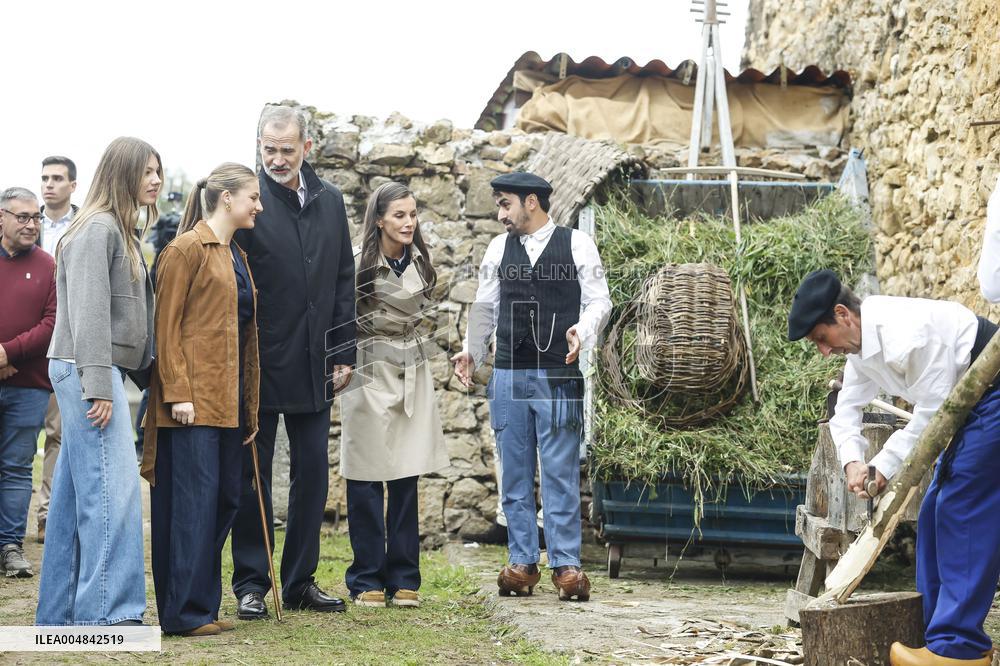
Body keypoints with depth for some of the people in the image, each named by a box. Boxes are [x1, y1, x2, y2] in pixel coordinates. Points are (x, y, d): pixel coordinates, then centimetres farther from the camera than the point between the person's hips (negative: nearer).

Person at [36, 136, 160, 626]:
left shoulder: (120, 232, 20)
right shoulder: (97, 228, -10)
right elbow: (88, 310, -17)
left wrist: (146, 366, 15)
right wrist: (98, 383, -21)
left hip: (100, 371, 10)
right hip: (86, 368, -10)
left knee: (75, 494, 10)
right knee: (113, 489, -12)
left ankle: (59, 612, 13)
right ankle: (109, 611, -13)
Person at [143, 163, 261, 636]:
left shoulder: (236, 256, 19)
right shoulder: (187, 249, -5)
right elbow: (167, 325, -10)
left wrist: (249, 408, 18)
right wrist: (177, 393, -17)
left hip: (228, 401, 8)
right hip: (193, 398, -8)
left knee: (225, 500, 8)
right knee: (194, 500, -8)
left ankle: (203, 604, 14)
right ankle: (184, 611, -4)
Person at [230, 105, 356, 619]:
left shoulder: (329, 201, 8)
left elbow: (343, 281, 12)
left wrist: (343, 354, 8)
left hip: (314, 364, 5)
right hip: (259, 363, -5)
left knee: (313, 472, 8)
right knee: (253, 475, 3)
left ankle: (301, 581, 18)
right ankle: (251, 585, 11)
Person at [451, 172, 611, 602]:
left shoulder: (577, 244, 1)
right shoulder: (499, 248, 11)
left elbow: (599, 300, 1)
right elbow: (485, 306, 15)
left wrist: (582, 331, -18)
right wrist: (471, 350, 2)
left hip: (559, 376, -4)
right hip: (508, 376, 4)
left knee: (561, 473, -3)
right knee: (514, 474, 6)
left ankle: (566, 565, 0)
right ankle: (522, 563, 12)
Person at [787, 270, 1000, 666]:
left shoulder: (908, 335, -27)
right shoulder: (861, 348, 6)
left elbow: (932, 411, -23)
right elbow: (847, 410, 13)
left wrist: (885, 466, -13)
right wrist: (853, 461, -6)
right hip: (967, 409, 11)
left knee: (960, 512, -16)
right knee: (935, 513, 10)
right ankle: (936, 631, 16)